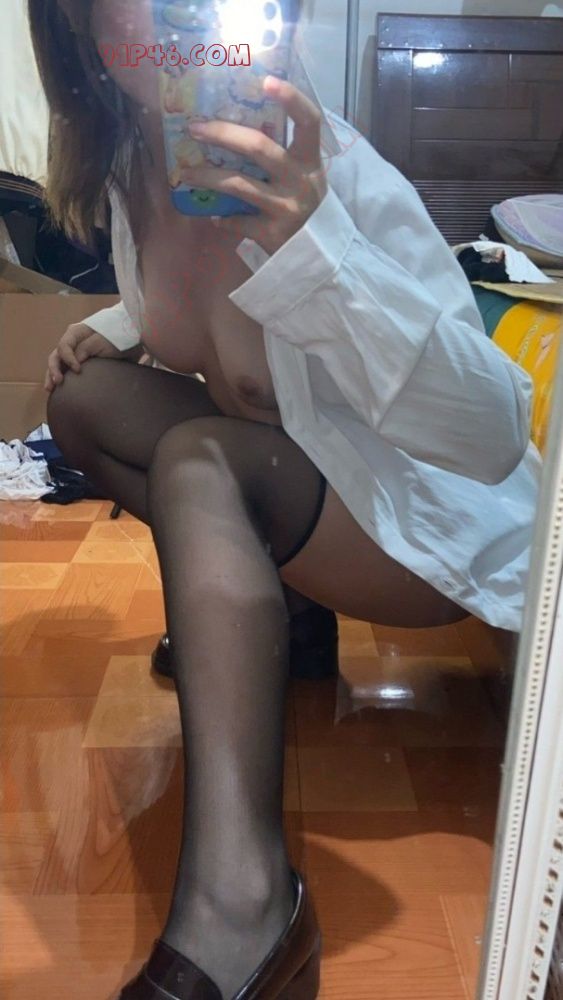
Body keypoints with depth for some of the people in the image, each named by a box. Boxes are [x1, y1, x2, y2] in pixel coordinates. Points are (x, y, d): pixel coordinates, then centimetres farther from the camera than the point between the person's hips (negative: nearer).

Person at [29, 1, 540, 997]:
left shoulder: (328, 170, -23)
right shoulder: (137, 169, -3)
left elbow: (496, 437, -31)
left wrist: (316, 243, -40)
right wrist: (114, 328, -1)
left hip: (432, 517, -6)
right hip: (284, 474, 7)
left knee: (196, 456, -31)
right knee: (83, 396, -5)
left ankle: (235, 907, -36)